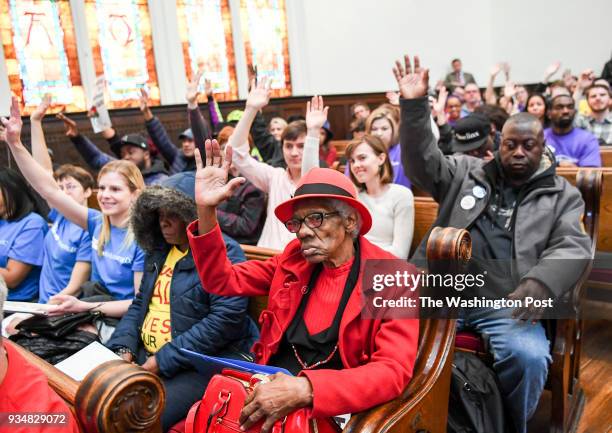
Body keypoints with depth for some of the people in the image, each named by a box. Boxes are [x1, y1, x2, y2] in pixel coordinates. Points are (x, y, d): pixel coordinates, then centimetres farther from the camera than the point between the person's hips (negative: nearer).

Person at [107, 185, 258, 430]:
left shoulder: (224, 252, -11)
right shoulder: (158, 251, 16)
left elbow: (226, 319, -20)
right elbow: (139, 305, 21)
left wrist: (164, 360, -18)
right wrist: (124, 349, 1)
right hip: (144, 355, 8)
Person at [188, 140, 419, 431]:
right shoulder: (293, 260, 7)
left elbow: (394, 371, -18)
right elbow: (221, 281, 8)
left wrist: (305, 390, -30)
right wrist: (206, 210, -7)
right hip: (267, 392, 5)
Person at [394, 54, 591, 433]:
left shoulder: (563, 195, 15)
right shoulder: (466, 173, 18)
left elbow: (573, 248, 2)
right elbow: (423, 162, 6)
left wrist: (541, 283, -20)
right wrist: (415, 106, -8)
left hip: (505, 302, 0)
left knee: (529, 357, -30)